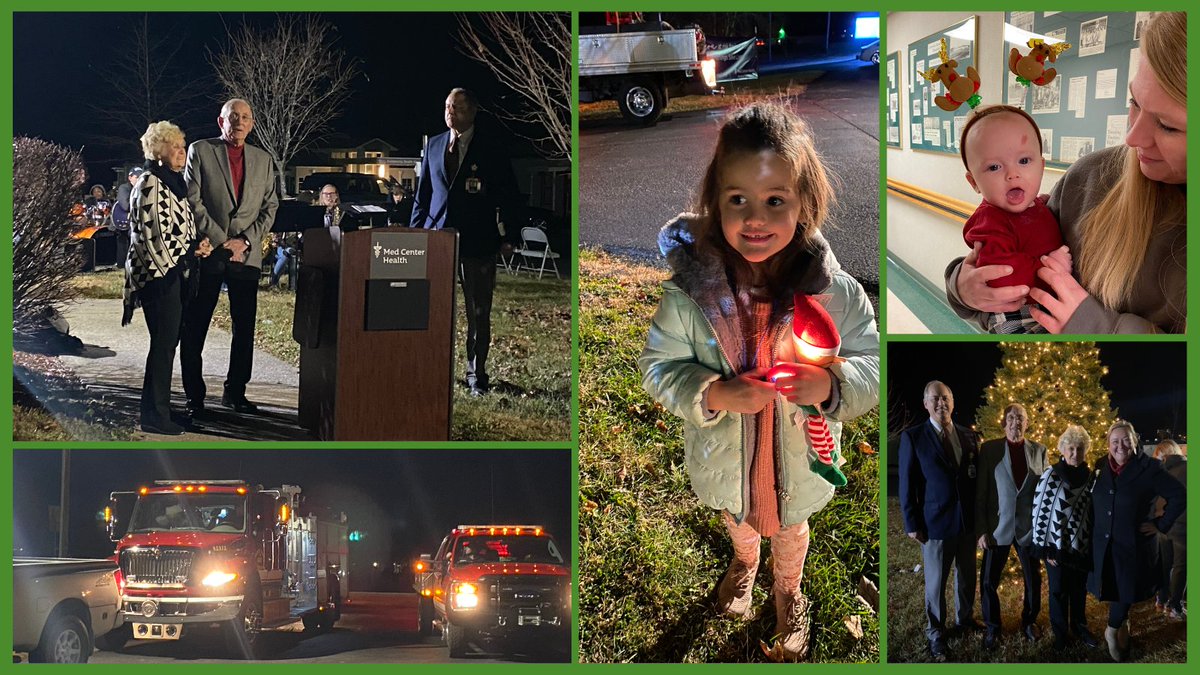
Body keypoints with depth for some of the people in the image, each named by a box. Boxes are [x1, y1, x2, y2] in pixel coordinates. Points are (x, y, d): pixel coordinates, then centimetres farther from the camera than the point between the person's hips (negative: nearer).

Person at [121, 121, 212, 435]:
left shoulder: (172, 183, 18)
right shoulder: (151, 184, -12)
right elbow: (153, 233, -19)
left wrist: (196, 245, 8)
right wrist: (192, 249, -12)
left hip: (173, 272, 10)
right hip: (159, 273, -10)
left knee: (167, 341, 11)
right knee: (164, 342, -8)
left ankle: (157, 410, 17)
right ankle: (155, 415, -4)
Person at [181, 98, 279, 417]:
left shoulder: (263, 160, 13)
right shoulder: (200, 151, 2)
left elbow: (270, 207, 10)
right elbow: (192, 200, -5)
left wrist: (246, 241, -5)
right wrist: (221, 241, -10)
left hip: (247, 255, 3)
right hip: (207, 253, -3)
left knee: (245, 329, 6)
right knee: (194, 328, -1)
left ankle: (235, 392, 17)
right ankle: (194, 396, 5)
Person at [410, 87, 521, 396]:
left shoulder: (491, 150, 0)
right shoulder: (433, 145, 11)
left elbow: (508, 196, 2)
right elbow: (423, 193, 15)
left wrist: (508, 237, -6)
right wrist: (415, 233, 9)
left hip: (477, 241, -2)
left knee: (479, 312, 3)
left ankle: (477, 374, 12)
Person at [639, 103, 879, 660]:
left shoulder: (836, 293, -28)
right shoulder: (690, 291, -27)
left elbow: (874, 366, -17)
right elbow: (659, 366, -16)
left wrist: (831, 383, -38)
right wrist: (712, 395, -34)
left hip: (799, 467, 0)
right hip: (724, 465, 0)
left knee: (790, 534, 32)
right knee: (736, 520, 35)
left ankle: (788, 593, 65)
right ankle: (744, 560, 70)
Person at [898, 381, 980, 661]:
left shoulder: (968, 436, 5)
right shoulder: (913, 437, -7)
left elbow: (977, 476, 10)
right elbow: (906, 484, -6)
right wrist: (912, 524, -9)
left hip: (969, 520, 4)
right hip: (935, 522, -4)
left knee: (967, 576, 17)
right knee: (936, 583, 5)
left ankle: (965, 617, 39)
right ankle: (935, 634, 19)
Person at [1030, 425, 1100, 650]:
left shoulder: (1090, 477, 1)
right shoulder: (1051, 476, -12)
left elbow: (1093, 510, 9)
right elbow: (1039, 511, -11)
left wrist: (1094, 543, 8)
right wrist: (1044, 548, -11)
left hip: (1082, 545, 4)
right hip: (1057, 545, -3)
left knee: (1080, 590, 15)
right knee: (1059, 591, 8)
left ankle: (1079, 627, 33)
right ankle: (1060, 633, 23)